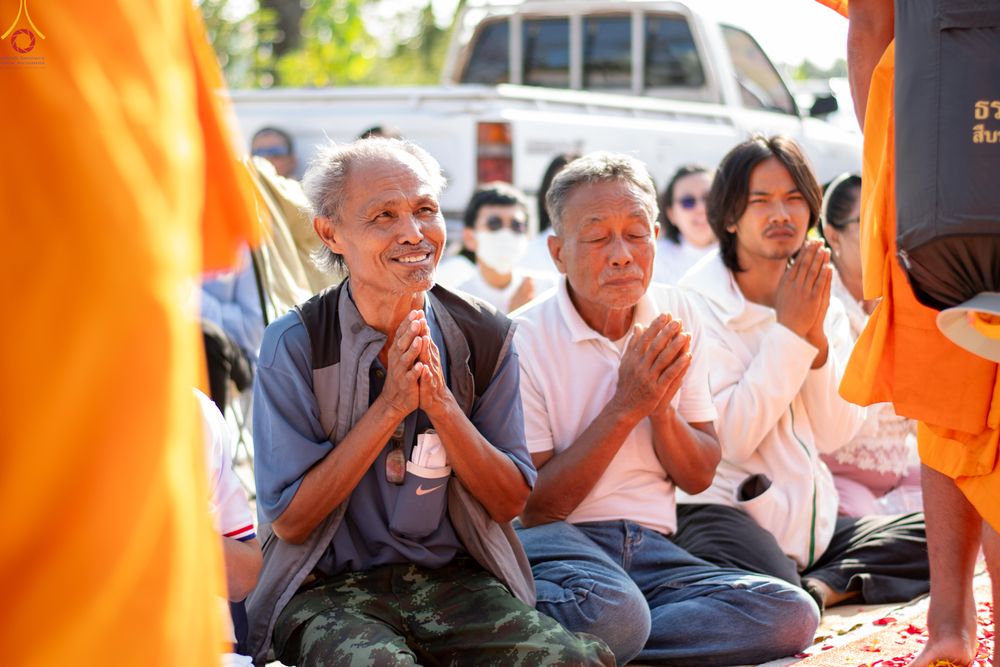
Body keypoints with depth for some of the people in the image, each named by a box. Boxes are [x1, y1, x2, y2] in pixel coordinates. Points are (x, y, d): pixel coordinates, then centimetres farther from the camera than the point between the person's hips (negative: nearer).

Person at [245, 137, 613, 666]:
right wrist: (390, 406, -15)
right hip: (332, 589, -3)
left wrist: (441, 403, -14)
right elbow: (288, 520, -8)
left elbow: (510, 502, 3)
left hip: (456, 577, 3)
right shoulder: (295, 345, -7)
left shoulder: (485, 338, 3)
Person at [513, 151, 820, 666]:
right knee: (611, 614, -42)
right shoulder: (523, 339, -8)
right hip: (554, 542, -7)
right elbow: (533, 507, -8)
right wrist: (626, 408, -14)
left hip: (651, 547, 7)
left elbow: (699, 478, 10)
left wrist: (661, 410, -11)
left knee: (792, 614, -20)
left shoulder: (673, 315, 8)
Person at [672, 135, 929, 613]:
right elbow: (731, 438, -16)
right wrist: (790, 331, -14)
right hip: (720, 512, -7)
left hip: (810, 520, 8)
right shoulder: (698, 305, -8)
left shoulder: (824, 306, 11)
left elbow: (836, 434, 3)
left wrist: (816, 334, -10)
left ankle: (818, 585, -11)